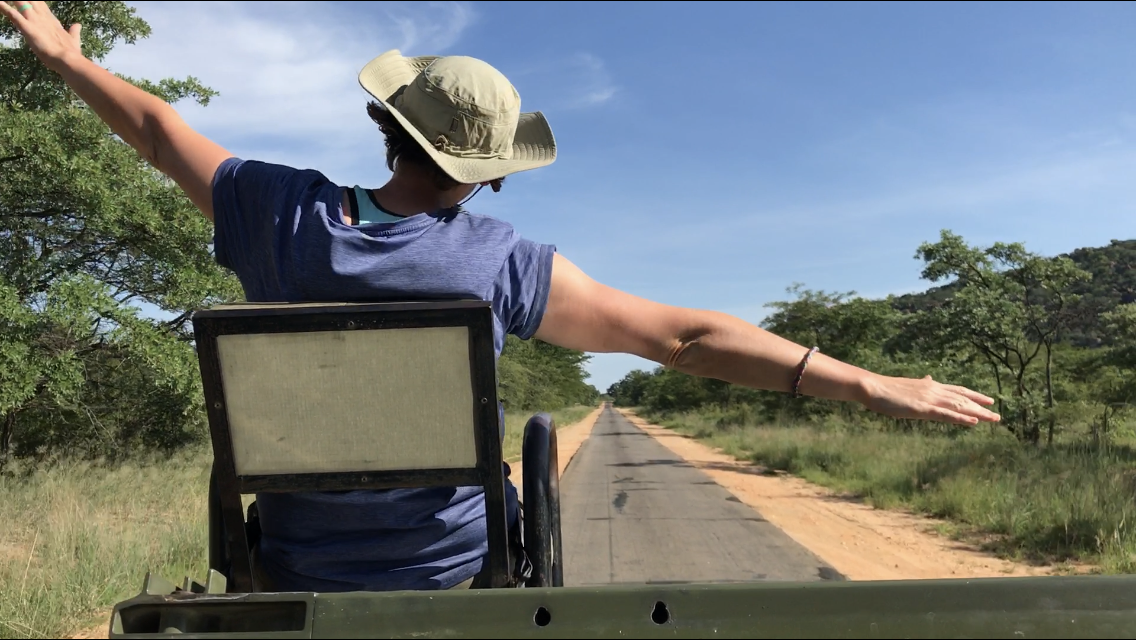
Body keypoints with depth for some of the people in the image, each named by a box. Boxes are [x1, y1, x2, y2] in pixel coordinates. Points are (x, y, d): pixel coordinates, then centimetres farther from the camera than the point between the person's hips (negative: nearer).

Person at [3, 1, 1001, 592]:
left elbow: (160, 129, 7)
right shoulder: (500, 262, -18)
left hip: (300, 578, 2)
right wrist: (874, 386, -12)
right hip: (450, 575, -2)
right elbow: (684, 336, -18)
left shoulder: (285, 213, -11)